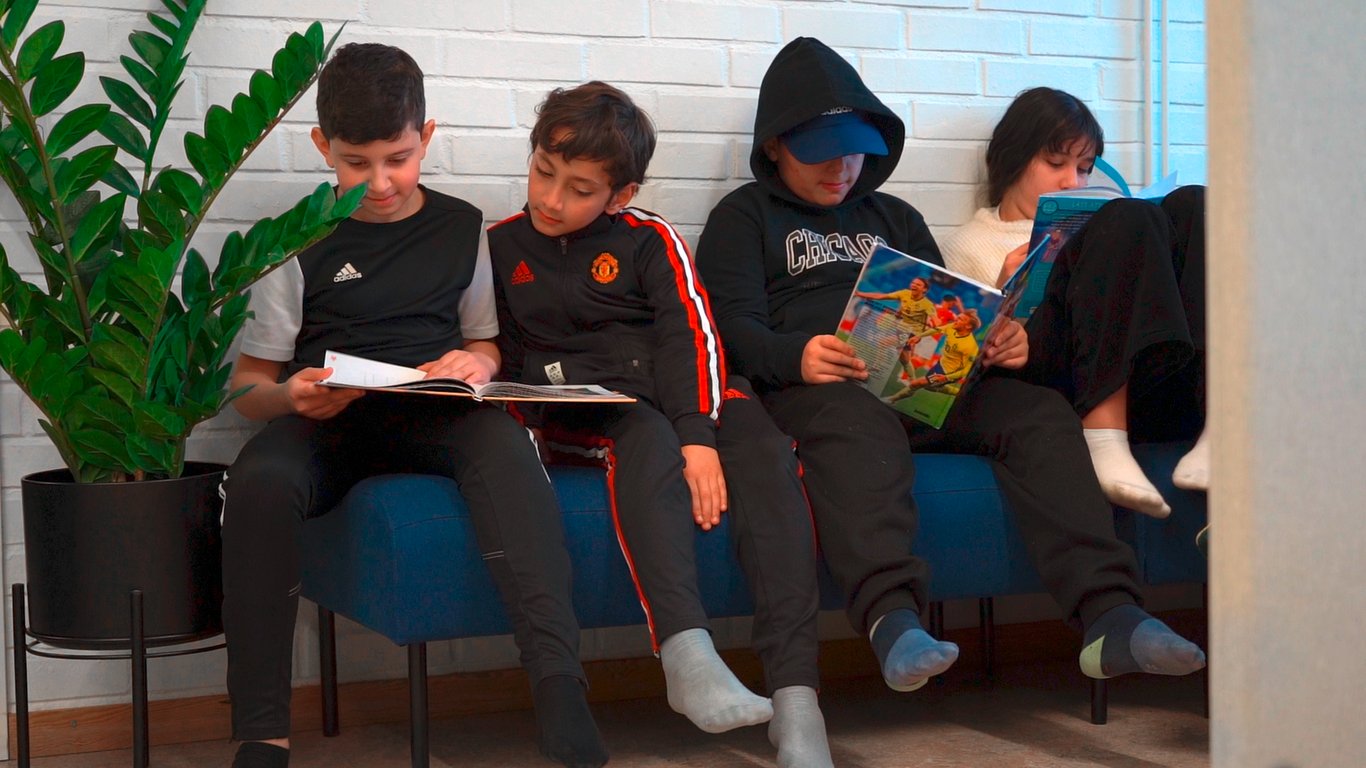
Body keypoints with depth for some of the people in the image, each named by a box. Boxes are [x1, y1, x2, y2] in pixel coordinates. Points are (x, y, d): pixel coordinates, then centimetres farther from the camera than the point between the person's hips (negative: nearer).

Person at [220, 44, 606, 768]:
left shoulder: (460, 227, 14)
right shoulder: (299, 242, 9)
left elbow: (486, 342, 22)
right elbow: (250, 383, 10)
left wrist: (478, 364, -3)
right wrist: (290, 397, -14)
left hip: (436, 418, 1)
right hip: (323, 424, 0)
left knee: (501, 436, -35)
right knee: (258, 481, -35)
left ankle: (558, 684, -47)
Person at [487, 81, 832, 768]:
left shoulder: (649, 238, 10)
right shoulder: (500, 246, 14)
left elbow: (688, 333, -4)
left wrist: (699, 434, -20)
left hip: (672, 388, 1)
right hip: (574, 409, -1)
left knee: (759, 438, -29)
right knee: (644, 436, -36)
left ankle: (795, 693, -39)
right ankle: (686, 654, -53)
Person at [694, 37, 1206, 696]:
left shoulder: (895, 219, 33)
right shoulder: (744, 216, 17)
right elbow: (734, 326, 1)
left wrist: (1001, 343, -1)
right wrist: (796, 355, -22)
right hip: (815, 385, -4)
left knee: (1037, 410, -23)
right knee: (859, 427, -40)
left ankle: (1108, 615, -36)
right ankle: (892, 620, -57)